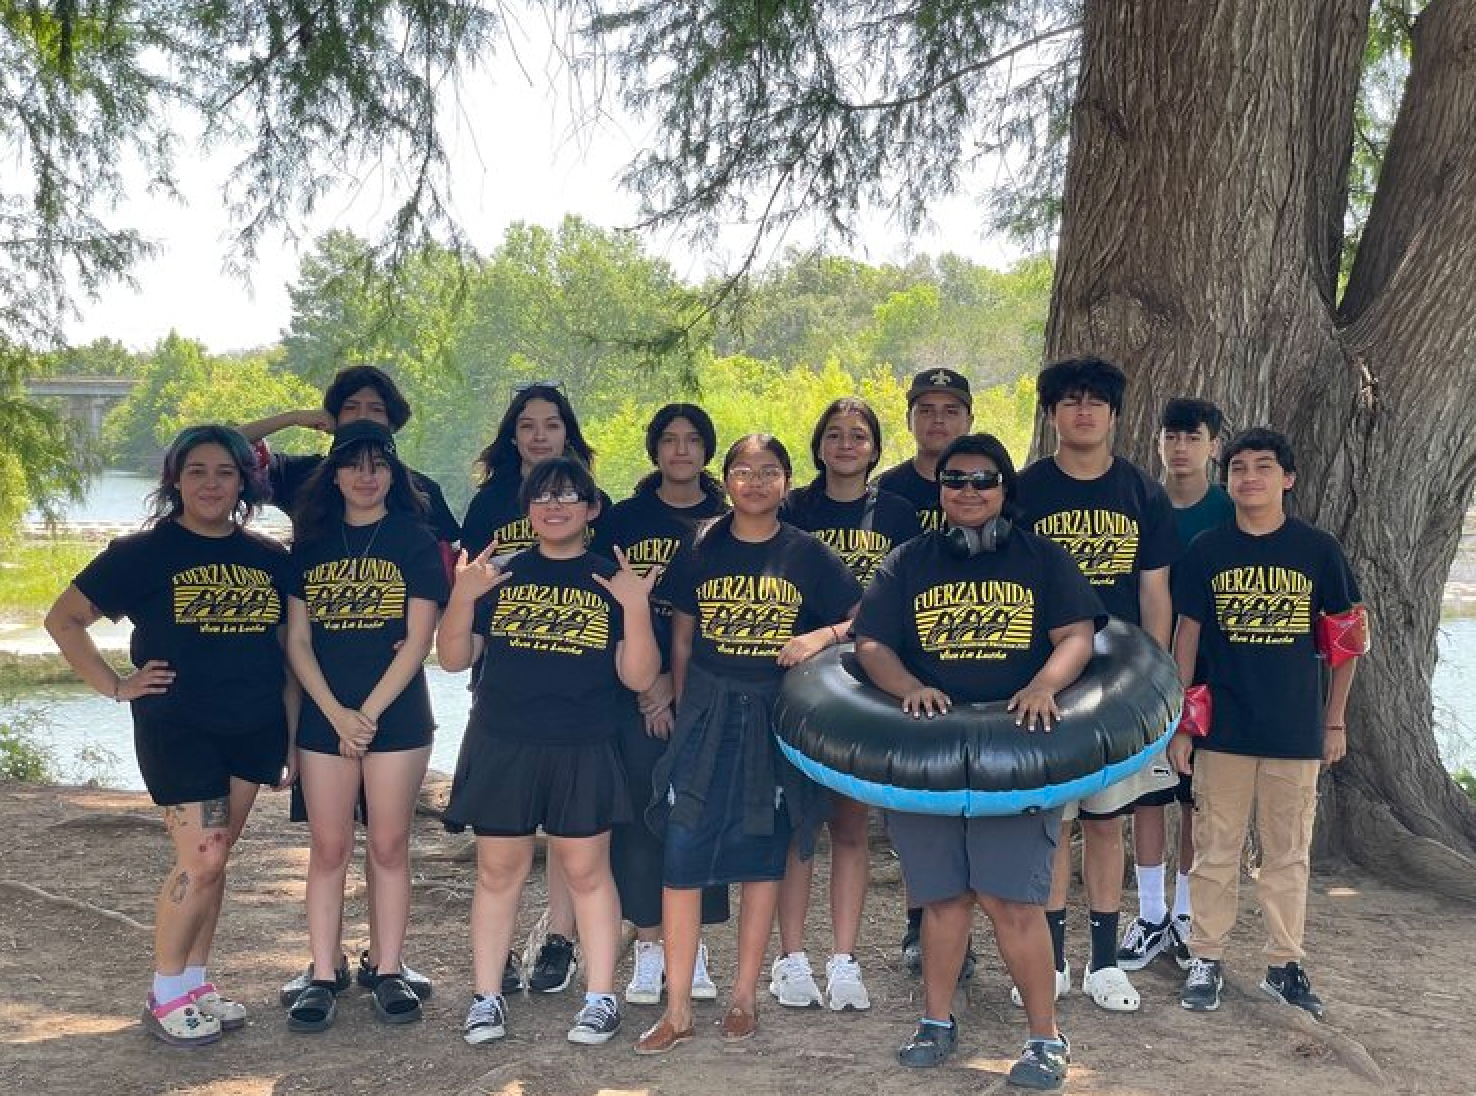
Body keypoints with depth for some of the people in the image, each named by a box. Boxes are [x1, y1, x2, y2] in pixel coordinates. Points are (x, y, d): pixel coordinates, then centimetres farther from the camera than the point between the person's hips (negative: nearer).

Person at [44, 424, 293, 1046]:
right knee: (200, 858, -10)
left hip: (253, 729, 4)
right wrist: (115, 686, -5)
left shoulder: (269, 560, 8)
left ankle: (196, 983, 22)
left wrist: (291, 740, 9)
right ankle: (165, 997, 6)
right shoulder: (144, 553, -4)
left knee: (213, 859, 10)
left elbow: (288, 655, 12)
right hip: (177, 727, -4)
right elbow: (64, 619, 1)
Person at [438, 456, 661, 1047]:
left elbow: (639, 677, -4)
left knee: (586, 870, 3)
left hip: (583, 750, -1)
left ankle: (602, 998, 13)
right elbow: (454, 659, 6)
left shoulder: (614, 580, 3)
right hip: (501, 747, 2)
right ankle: (486, 997, 16)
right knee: (498, 870, 7)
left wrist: (636, 608, -17)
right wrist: (463, 595, -10)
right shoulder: (500, 575, 8)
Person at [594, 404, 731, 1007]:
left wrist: (675, 683, -8)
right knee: (641, 812, 0)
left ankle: (690, 947, 14)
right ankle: (649, 946, 10)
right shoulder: (625, 518, 6)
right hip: (635, 690, 0)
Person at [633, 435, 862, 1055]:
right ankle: (677, 1009, 3)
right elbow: (682, 637, 12)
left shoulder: (808, 555, 1)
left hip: (775, 719, 0)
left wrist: (822, 636, -14)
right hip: (705, 716, 1)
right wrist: (682, 706, 8)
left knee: (762, 859, 7)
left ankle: (744, 996, 20)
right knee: (682, 858, -5)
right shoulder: (701, 550, 4)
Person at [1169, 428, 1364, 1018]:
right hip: (1223, 728, 0)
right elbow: (1186, 637, 3)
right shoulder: (1206, 550, -1)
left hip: (1297, 731, 0)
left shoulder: (1317, 548, -1)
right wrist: (1179, 723, 0)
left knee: (1288, 854, 10)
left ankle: (1285, 964, 21)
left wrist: (1335, 721, 5)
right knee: (1215, 850, 7)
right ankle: (1206, 960, 18)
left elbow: (1346, 639, 5)